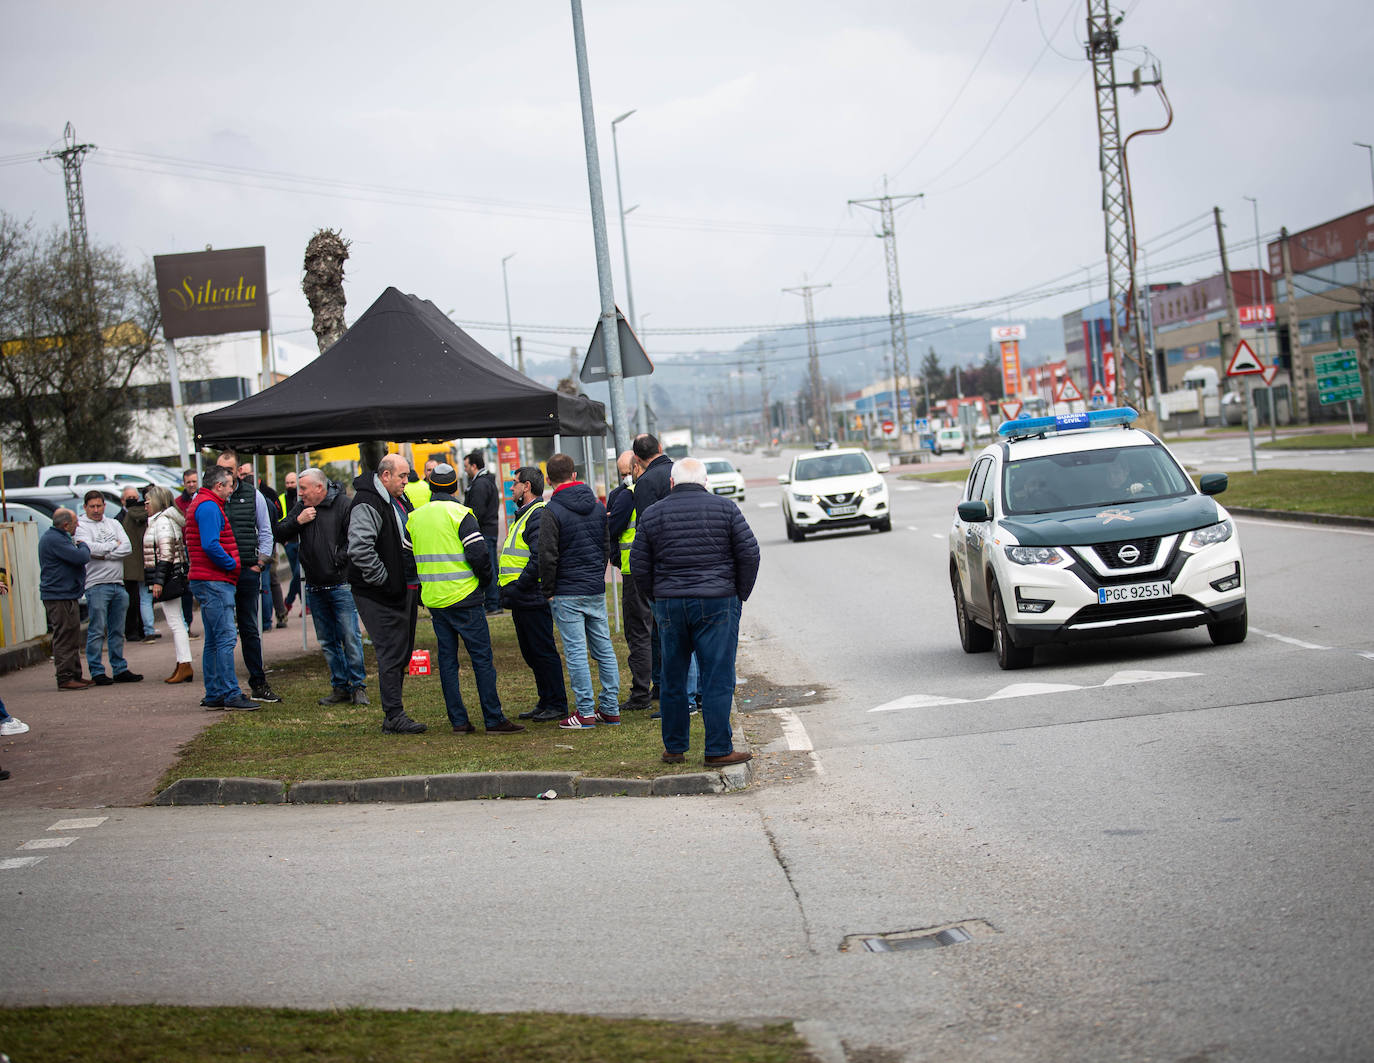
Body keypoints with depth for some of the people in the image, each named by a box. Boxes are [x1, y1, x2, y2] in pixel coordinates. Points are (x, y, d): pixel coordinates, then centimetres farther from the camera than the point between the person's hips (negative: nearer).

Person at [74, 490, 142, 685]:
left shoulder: (114, 524, 16)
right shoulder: (81, 526, 0)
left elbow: (127, 548, 2)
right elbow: (91, 549, -15)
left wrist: (104, 554, -10)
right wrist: (114, 545, -2)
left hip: (118, 584, 5)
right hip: (96, 585, -5)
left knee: (117, 631, 10)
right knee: (97, 631, -5)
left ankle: (120, 669, 15)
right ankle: (97, 672, -1)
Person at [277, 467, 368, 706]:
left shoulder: (343, 505, -8)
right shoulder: (301, 507, 10)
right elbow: (280, 534, 9)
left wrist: (339, 559, -14)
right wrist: (297, 521, -7)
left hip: (340, 585, -6)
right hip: (314, 587, 6)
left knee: (350, 637, -6)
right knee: (327, 641, 10)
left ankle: (358, 686, 4)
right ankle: (340, 687, 18)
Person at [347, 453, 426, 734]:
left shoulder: (399, 500, 15)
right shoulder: (367, 504, -16)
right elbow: (360, 549, -28)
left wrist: (415, 580, 19)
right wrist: (382, 580, -21)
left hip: (404, 590, 10)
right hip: (380, 595, -10)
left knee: (402, 653, 13)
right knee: (391, 654, -8)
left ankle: (393, 714, 20)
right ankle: (394, 716, -4)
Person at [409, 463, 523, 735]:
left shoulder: (415, 517, 8)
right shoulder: (459, 513, -10)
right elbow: (478, 554, -15)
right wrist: (487, 579, 2)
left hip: (433, 598, 5)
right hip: (463, 599, -5)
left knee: (447, 659, 9)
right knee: (482, 658, -2)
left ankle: (458, 720, 8)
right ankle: (494, 720, -3)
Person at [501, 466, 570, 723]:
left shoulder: (538, 515, -15)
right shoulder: (524, 514, 19)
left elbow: (540, 558, -24)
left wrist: (517, 587, -22)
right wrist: (507, 585, 16)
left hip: (533, 598, -11)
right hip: (522, 600, 11)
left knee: (543, 651, -5)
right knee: (531, 653, 15)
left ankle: (557, 705, 1)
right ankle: (546, 703, 22)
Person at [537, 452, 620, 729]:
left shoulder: (553, 510, -12)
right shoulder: (598, 506, 8)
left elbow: (548, 556, -15)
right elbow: (608, 547, 14)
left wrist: (549, 591, -4)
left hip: (567, 594, -6)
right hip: (597, 591, 6)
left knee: (576, 652, -3)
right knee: (604, 648, 10)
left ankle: (586, 712, -3)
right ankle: (610, 708, 13)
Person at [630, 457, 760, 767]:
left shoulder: (652, 514, 4)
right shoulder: (725, 509, 0)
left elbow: (639, 564, 5)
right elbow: (749, 553, -2)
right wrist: (740, 594, 7)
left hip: (669, 605, 2)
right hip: (717, 603, -2)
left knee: (673, 680, 12)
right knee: (717, 679, -1)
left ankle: (674, 748, 18)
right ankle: (718, 750, -2)